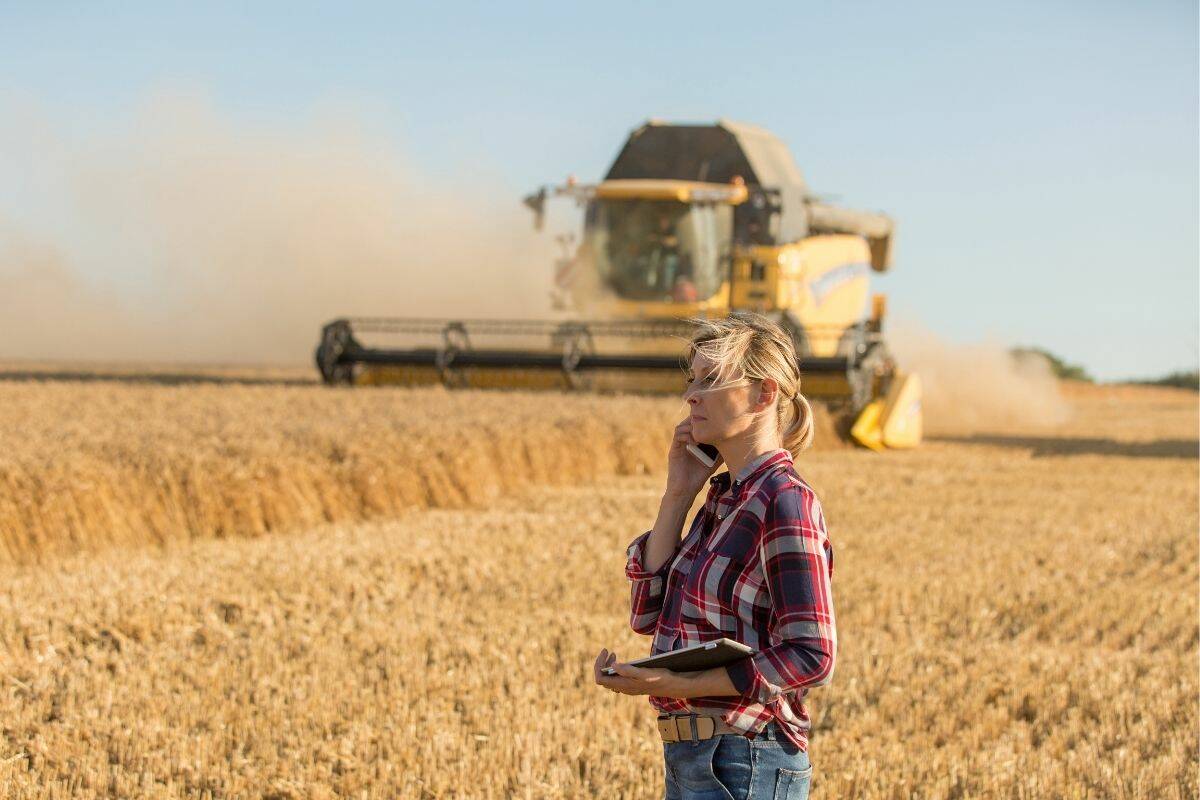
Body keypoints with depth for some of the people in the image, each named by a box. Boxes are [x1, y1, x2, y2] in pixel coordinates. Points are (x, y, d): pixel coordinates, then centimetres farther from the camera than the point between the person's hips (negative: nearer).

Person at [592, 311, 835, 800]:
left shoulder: (785, 502, -15)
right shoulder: (725, 496, 12)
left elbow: (810, 657, -19)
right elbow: (648, 614, 10)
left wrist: (675, 686, -23)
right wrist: (677, 495, 3)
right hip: (690, 759, 9)